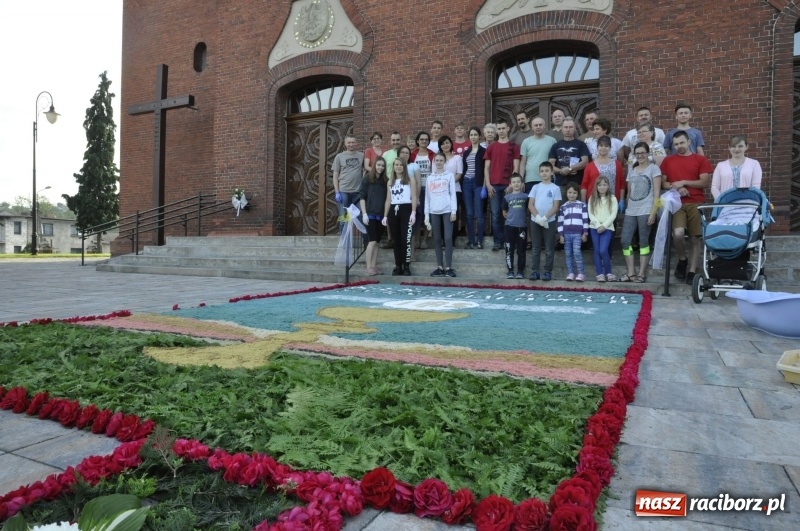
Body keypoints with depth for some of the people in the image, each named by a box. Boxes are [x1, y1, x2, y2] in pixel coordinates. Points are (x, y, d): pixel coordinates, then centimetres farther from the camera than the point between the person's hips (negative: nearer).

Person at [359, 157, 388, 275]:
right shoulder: (367, 179, -1)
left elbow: (387, 198, 10)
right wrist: (364, 214, -11)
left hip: (381, 215, 4)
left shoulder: (386, 181, 9)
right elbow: (362, 197, -4)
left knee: (377, 242, 6)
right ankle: (369, 267, -1)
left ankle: (374, 266, 12)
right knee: (372, 241, -7)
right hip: (370, 214, -4)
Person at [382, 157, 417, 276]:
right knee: (396, 240, 5)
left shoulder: (410, 180, 5)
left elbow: (414, 197, -2)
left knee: (405, 239, -8)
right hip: (393, 211, 4)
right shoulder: (390, 182, 16)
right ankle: (398, 266, 11)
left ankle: (406, 266, -2)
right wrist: (385, 216, 8)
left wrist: (413, 212, -12)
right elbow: (388, 200, 15)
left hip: (406, 210, -4)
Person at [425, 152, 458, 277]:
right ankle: (440, 267, 8)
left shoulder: (449, 175, 6)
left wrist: (453, 211, -7)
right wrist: (426, 214, 6)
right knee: (437, 240, 4)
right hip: (434, 212, 3)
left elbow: (453, 194, 1)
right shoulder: (430, 178, 13)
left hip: (447, 211, -3)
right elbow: (427, 197, 12)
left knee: (448, 238, -7)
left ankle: (448, 267, -4)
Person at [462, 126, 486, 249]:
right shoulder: (466, 152, 15)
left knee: (478, 214, -6)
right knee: (469, 214, 4)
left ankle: (479, 241, -1)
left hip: (478, 183, -5)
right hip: (467, 183, 5)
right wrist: (462, 184, 9)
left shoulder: (483, 151, 1)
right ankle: (471, 241, 9)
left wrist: (484, 185, -12)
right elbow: (464, 169, 16)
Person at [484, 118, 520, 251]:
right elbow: (487, 168, 8)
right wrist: (488, 184, -2)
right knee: (495, 214, 1)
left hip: (509, 185, -2)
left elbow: (516, 167, 1)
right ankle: (498, 241, 7)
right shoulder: (491, 147, 11)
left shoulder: (514, 146, 5)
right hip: (494, 185, 2)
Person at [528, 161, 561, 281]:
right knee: (536, 248, 6)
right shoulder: (536, 187, 6)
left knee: (549, 248, 2)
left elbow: (556, 207, -5)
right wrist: (537, 217, -13)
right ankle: (534, 271, 10)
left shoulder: (555, 188, 0)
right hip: (536, 221, 2)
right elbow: (530, 205, 1)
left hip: (549, 221, -2)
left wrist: (545, 217, -16)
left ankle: (548, 271, 7)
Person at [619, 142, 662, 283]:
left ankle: (642, 273, 3)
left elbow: (656, 194, -5)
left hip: (645, 211, -5)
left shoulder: (653, 168, 1)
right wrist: (627, 208, 12)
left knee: (643, 242, -2)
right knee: (625, 240, -2)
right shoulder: (632, 170, 17)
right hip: (630, 212, 5)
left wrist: (653, 213, -13)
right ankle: (631, 272, 6)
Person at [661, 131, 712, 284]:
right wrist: (676, 188, -9)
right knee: (678, 234, -21)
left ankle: (692, 271, 11)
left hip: (696, 203, 1)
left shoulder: (701, 160, 6)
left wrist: (683, 182, -10)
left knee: (696, 238, 1)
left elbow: (705, 182, -1)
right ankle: (682, 260, 7)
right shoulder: (668, 161, 10)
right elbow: (663, 183, 9)